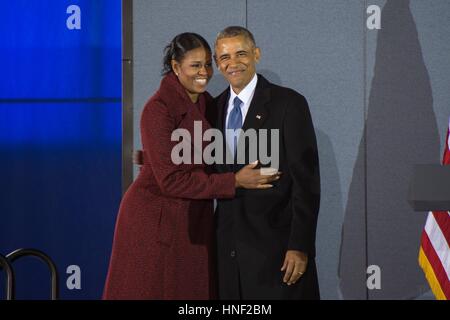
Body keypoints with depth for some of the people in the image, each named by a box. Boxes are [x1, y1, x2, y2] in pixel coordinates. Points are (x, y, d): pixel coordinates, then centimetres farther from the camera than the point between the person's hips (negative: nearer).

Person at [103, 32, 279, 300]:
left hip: (196, 220, 7)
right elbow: (171, 180, -21)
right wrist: (235, 181, -22)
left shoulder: (207, 103, 4)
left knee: (195, 291, 9)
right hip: (156, 222, -7)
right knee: (152, 291, 3)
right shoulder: (159, 109, -18)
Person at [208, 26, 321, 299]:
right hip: (228, 246, 5)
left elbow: (306, 181, -9)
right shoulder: (216, 108, 12)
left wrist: (300, 246, -14)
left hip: (276, 244, -5)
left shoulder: (289, 103, -5)